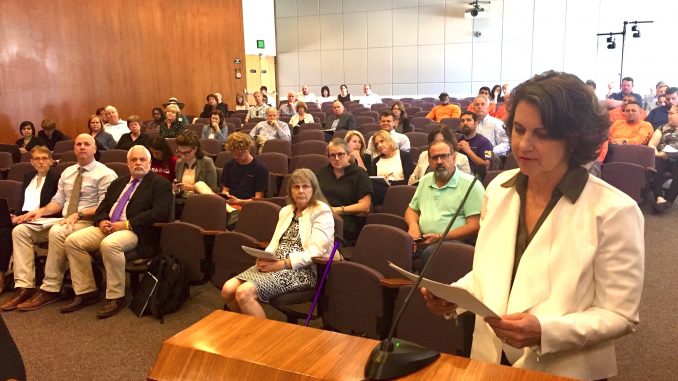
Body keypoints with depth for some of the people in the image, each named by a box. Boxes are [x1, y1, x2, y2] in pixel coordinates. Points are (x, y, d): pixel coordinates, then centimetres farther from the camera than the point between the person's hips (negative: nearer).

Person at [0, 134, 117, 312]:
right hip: (63, 220, 8)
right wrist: (41, 210, -5)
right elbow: (58, 201, 15)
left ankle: (50, 290, -23)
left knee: (57, 232, -36)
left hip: (87, 222, -7)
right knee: (20, 230, -9)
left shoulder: (105, 173, -5)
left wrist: (78, 215, -24)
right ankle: (25, 287, -14)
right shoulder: (67, 172, 18)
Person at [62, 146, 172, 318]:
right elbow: (103, 207, 23)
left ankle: (116, 297, -20)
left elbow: (159, 213, -14)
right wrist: (102, 221, -2)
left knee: (109, 244, -35)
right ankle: (86, 292, -1)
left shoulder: (160, 184, 0)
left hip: (136, 232, -7)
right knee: (73, 241, -10)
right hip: (108, 227, 8)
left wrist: (126, 224, -18)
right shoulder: (118, 182, 24)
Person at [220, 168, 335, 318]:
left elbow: (315, 252, -14)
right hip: (276, 265, 7)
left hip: (302, 270, -7)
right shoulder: (286, 211, 20)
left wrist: (282, 264, -21)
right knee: (228, 289, -11)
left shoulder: (322, 212, -3)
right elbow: (275, 243, 17)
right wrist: (265, 257, -6)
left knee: (244, 293, -26)